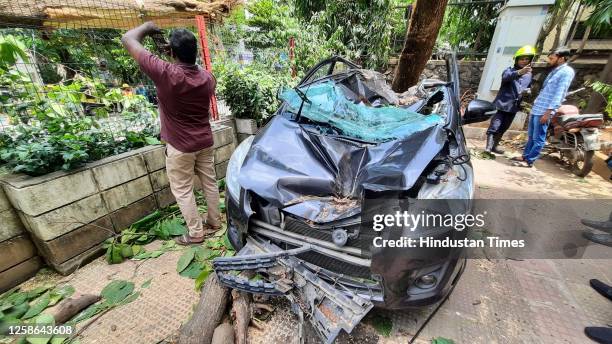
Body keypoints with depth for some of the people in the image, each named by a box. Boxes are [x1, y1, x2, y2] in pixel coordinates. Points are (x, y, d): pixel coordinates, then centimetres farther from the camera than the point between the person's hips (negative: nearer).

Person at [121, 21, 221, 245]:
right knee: (210, 183, 15)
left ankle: (196, 233, 19)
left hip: (180, 147, -5)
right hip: (205, 142, 6)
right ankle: (215, 222, 31)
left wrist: (147, 27, 9)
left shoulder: (165, 73, -19)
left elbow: (128, 39, -9)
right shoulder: (207, 78, -3)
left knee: (183, 191, 8)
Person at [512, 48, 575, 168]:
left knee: (538, 139, -3)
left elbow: (559, 94, -17)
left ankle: (529, 161, 0)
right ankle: (525, 156, 23)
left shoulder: (567, 71, -10)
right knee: (531, 136, 14)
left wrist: (548, 112, -21)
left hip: (544, 111, -9)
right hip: (536, 109, 9)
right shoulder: (555, 70, 18)